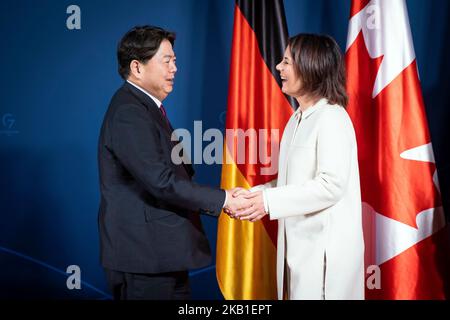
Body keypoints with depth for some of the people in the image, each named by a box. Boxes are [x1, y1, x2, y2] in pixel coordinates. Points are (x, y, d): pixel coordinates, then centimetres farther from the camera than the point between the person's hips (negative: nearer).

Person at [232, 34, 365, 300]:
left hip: (325, 247, -8)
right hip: (299, 243, 8)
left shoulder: (331, 117, -13)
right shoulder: (297, 120, 15)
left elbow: (332, 185, -21)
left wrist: (269, 201, -21)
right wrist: (254, 196, 1)